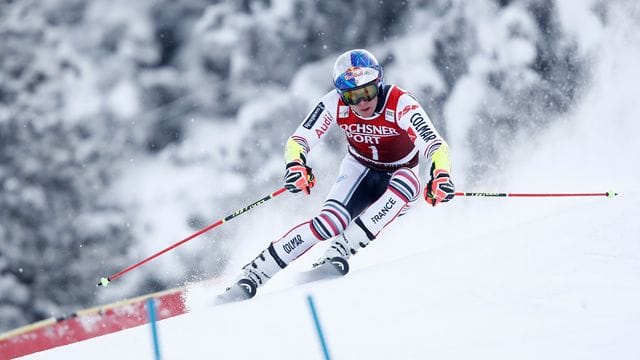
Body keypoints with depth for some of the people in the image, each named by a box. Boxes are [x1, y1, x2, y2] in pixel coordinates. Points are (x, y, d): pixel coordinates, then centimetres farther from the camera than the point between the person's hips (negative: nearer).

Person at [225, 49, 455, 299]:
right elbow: (298, 140, -21)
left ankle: (341, 250, -37)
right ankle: (252, 275, -20)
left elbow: (437, 146, -37)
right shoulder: (335, 104, -22)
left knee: (408, 180, -37)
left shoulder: (400, 104, -30)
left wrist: (441, 176, -58)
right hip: (359, 171, 1)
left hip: (398, 176, -1)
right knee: (330, 222, -26)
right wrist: (295, 165, -44)